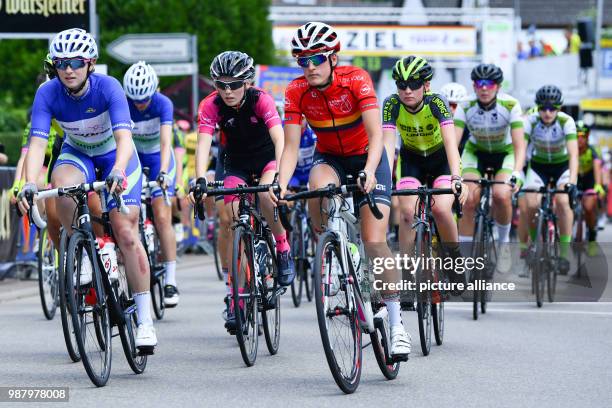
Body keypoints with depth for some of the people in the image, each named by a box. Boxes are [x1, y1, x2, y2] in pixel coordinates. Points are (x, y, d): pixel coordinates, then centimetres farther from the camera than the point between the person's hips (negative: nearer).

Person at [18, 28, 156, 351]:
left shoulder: (108, 87, -30)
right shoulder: (48, 93, -24)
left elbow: (124, 137, -40)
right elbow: (37, 142, -32)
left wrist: (118, 172, -59)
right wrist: (29, 184, -48)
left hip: (115, 155, -2)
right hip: (76, 153, 2)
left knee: (125, 231, -15)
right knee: (62, 184, -35)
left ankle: (145, 320, -9)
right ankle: (82, 255, -11)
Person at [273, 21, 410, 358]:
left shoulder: (356, 79, -24)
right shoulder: (297, 91, -16)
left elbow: (376, 135, -31)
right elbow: (291, 147, -19)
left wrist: (370, 171, -49)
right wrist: (281, 185, -37)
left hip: (367, 157, -2)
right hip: (329, 158, 2)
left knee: (374, 241, -16)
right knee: (318, 185, -37)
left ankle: (397, 324, -7)